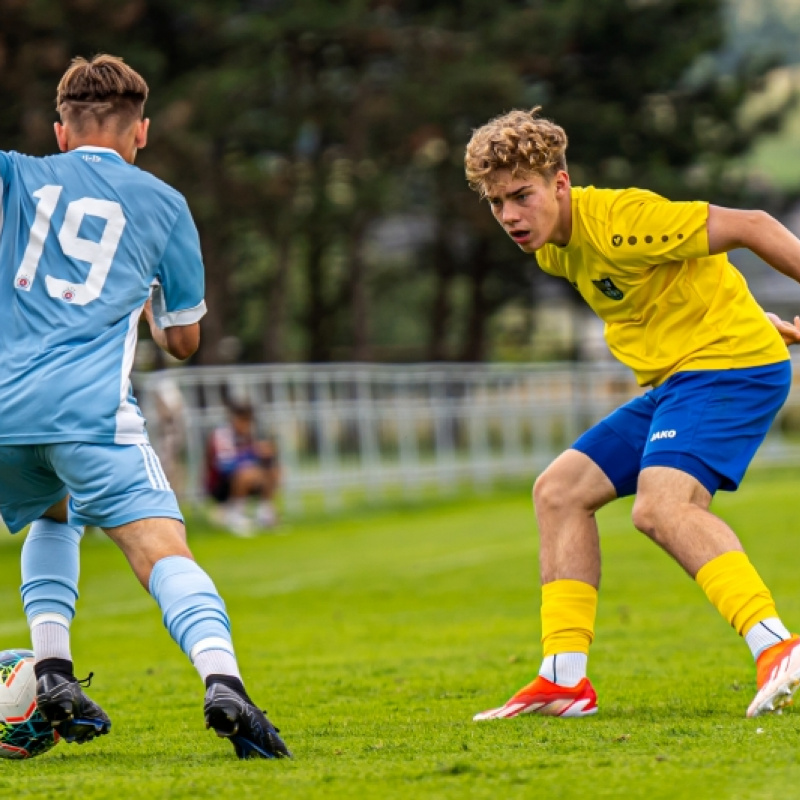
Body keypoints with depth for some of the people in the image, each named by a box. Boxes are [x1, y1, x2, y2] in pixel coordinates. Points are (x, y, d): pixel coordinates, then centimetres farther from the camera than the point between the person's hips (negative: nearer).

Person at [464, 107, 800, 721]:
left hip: (731, 363, -10)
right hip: (673, 381, 10)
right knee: (560, 491, 8)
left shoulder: (617, 220, -20)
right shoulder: (554, 246, 10)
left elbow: (749, 226, -18)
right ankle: (564, 680, 7)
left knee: (660, 504, -31)